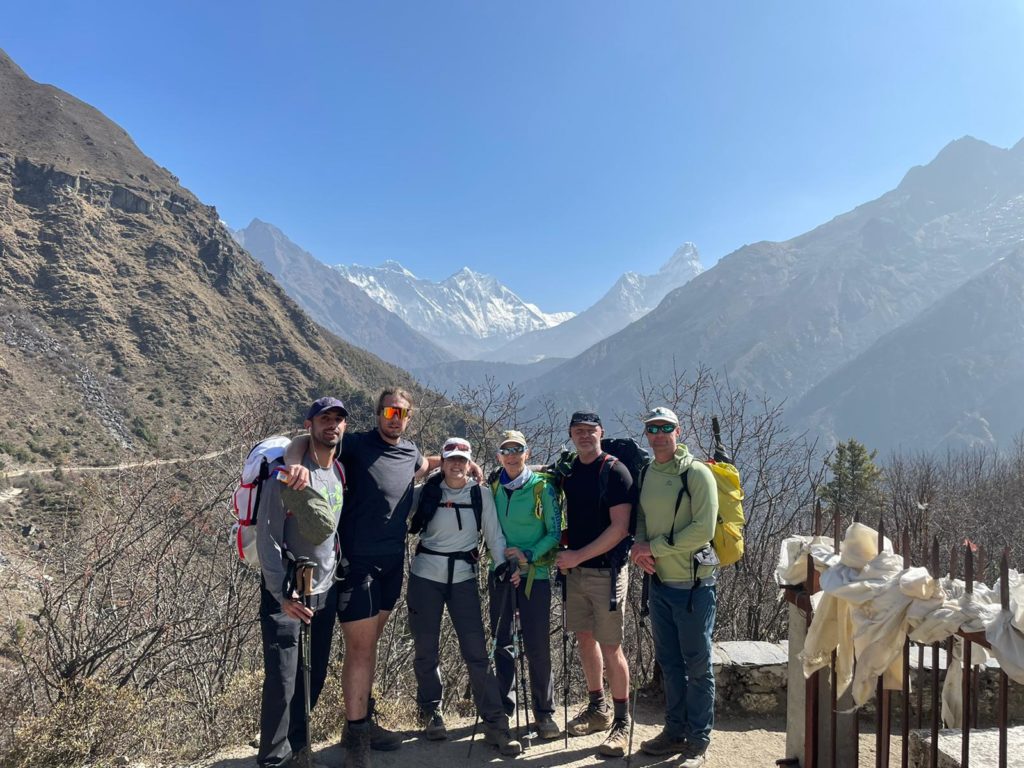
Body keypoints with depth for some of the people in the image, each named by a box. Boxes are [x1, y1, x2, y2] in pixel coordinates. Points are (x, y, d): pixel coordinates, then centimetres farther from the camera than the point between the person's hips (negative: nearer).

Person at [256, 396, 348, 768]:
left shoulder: (341, 473, 5)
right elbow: (267, 538, -18)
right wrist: (283, 595, -21)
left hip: (325, 591, 6)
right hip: (285, 592, -6)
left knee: (314, 677, 14)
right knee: (282, 681, -4)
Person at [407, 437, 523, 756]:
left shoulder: (481, 495, -2)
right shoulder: (426, 492, -3)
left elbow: (494, 535, -1)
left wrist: (506, 565, -13)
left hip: (463, 578, 0)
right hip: (426, 576, 0)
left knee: (476, 651, -3)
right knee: (426, 649, 10)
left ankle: (494, 723, 4)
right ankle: (431, 712, 30)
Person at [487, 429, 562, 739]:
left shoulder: (542, 487, -6)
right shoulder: (494, 489, 5)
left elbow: (556, 533, -6)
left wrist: (528, 555, -17)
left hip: (535, 574, -4)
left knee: (537, 646, -1)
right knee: (501, 642, 10)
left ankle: (544, 712, 15)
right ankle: (504, 707, 25)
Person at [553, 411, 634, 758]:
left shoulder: (615, 471, -11)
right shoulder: (567, 470, 7)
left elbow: (619, 528, -16)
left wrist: (579, 555, -17)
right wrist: (565, 555, 8)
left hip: (606, 570, -6)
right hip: (574, 569, 6)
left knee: (610, 647, -2)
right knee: (585, 639, 14)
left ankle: (622, 722, 12)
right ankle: (598, 709, 31)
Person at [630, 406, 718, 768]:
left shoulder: (696, 472, -12)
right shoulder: (646, 474, 8)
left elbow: (703, 529, -19)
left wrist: (655, 547, -16)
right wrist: (638, 547, -4)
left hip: (693, 584, -6)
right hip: (659, 581, 6)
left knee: (697, 666, 6)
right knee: (669, 663, 17)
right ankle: (675, 731, 32)